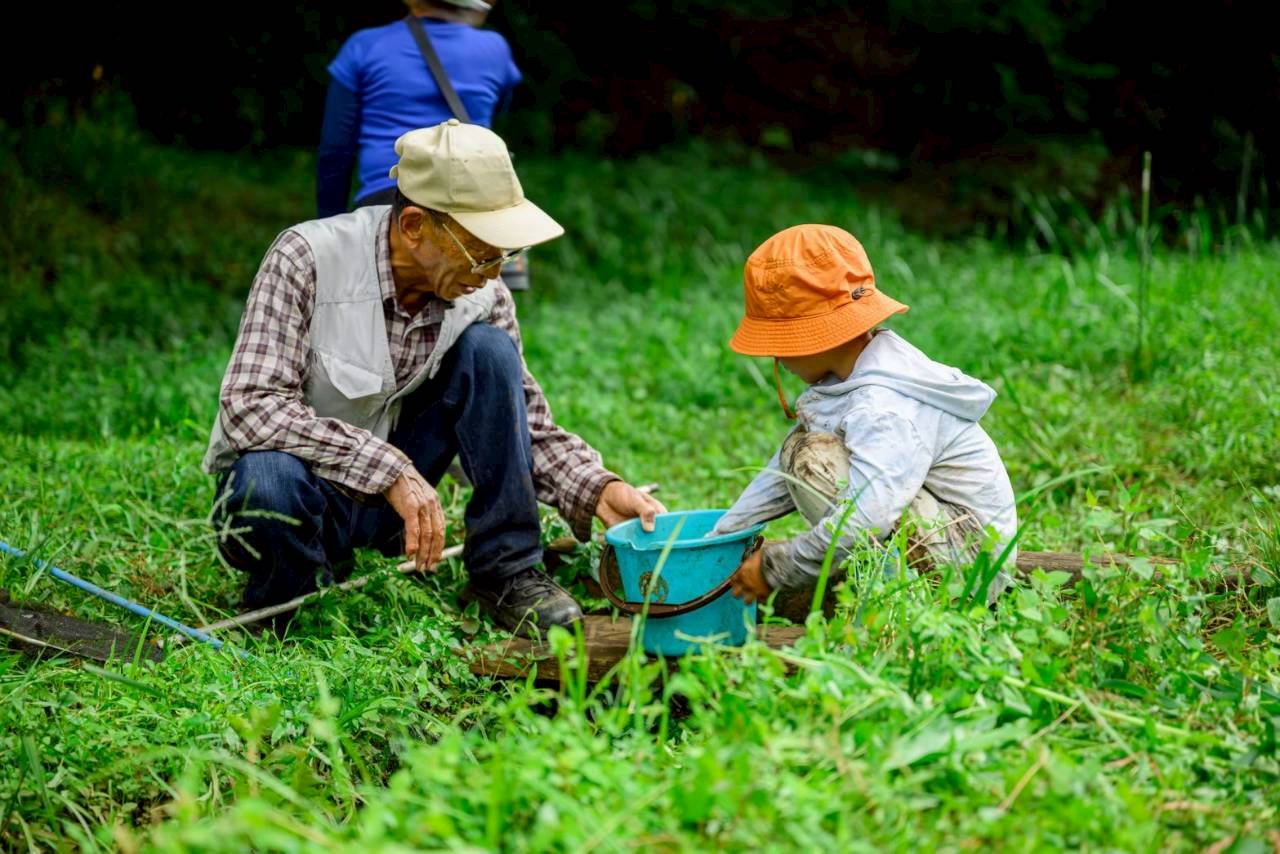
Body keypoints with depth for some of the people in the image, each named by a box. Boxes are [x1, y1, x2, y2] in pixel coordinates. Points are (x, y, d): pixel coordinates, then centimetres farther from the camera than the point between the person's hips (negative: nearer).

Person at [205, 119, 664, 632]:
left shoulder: (482, 296, -7)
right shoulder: (307, 259, -22)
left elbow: (526, 425, 2)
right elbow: (250, 405, -29)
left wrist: (597, 491, -17)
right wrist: (389, 470, -35)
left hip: (392, 491, 4)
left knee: (487, 349, -15)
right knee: (267, 482, -41)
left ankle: (506, 570, -9)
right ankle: (293, 587, -7)